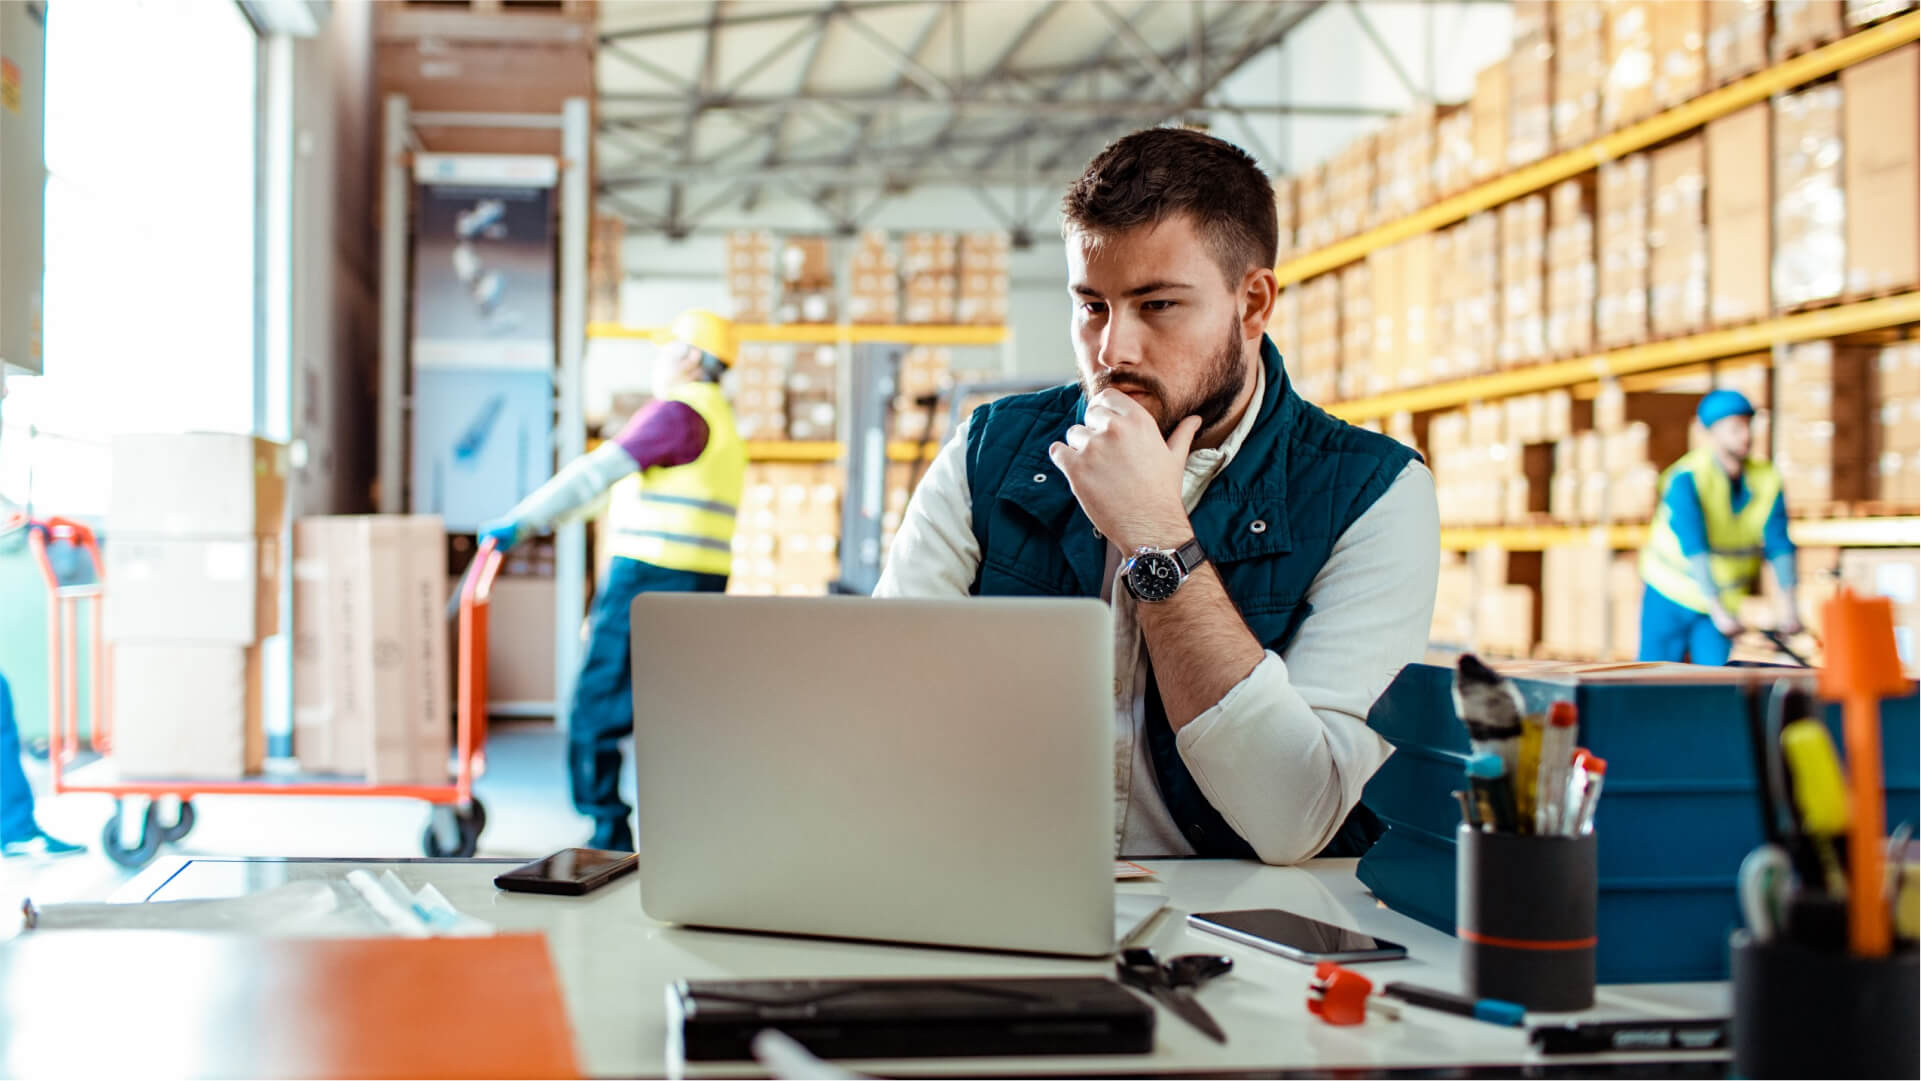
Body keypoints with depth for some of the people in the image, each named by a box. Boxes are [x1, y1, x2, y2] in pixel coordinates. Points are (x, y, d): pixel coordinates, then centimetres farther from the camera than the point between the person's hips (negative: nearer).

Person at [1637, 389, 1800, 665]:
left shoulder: (1766, 480, -6)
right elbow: (1694, 549, -30)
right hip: (1670, 600, -4)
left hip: (1725, 599, 4)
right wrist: (1719, 611, -38)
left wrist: (1787, 606, -24)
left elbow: (1780, 546, -11)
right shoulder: (1686, 479, -21)